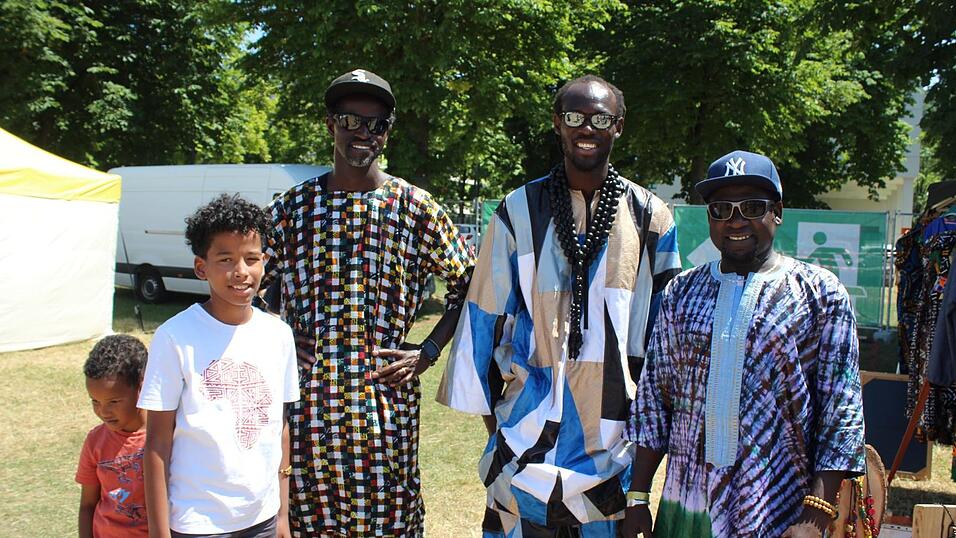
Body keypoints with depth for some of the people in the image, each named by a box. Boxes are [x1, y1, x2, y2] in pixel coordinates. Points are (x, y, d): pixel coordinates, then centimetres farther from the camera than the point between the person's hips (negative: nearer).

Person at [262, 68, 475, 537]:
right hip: (305, 397, 2)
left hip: (385, 397, -1)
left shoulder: (415, 208, 0)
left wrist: (426, 353, -4)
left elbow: (466, 286, 3)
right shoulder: (292, 207, 5)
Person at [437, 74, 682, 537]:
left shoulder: (649, 218, 2)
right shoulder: (519, 212, -1)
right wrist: (486, 406, 6)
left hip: (615, 429, 1)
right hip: (528, 431, -1)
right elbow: (485, 315, 4)